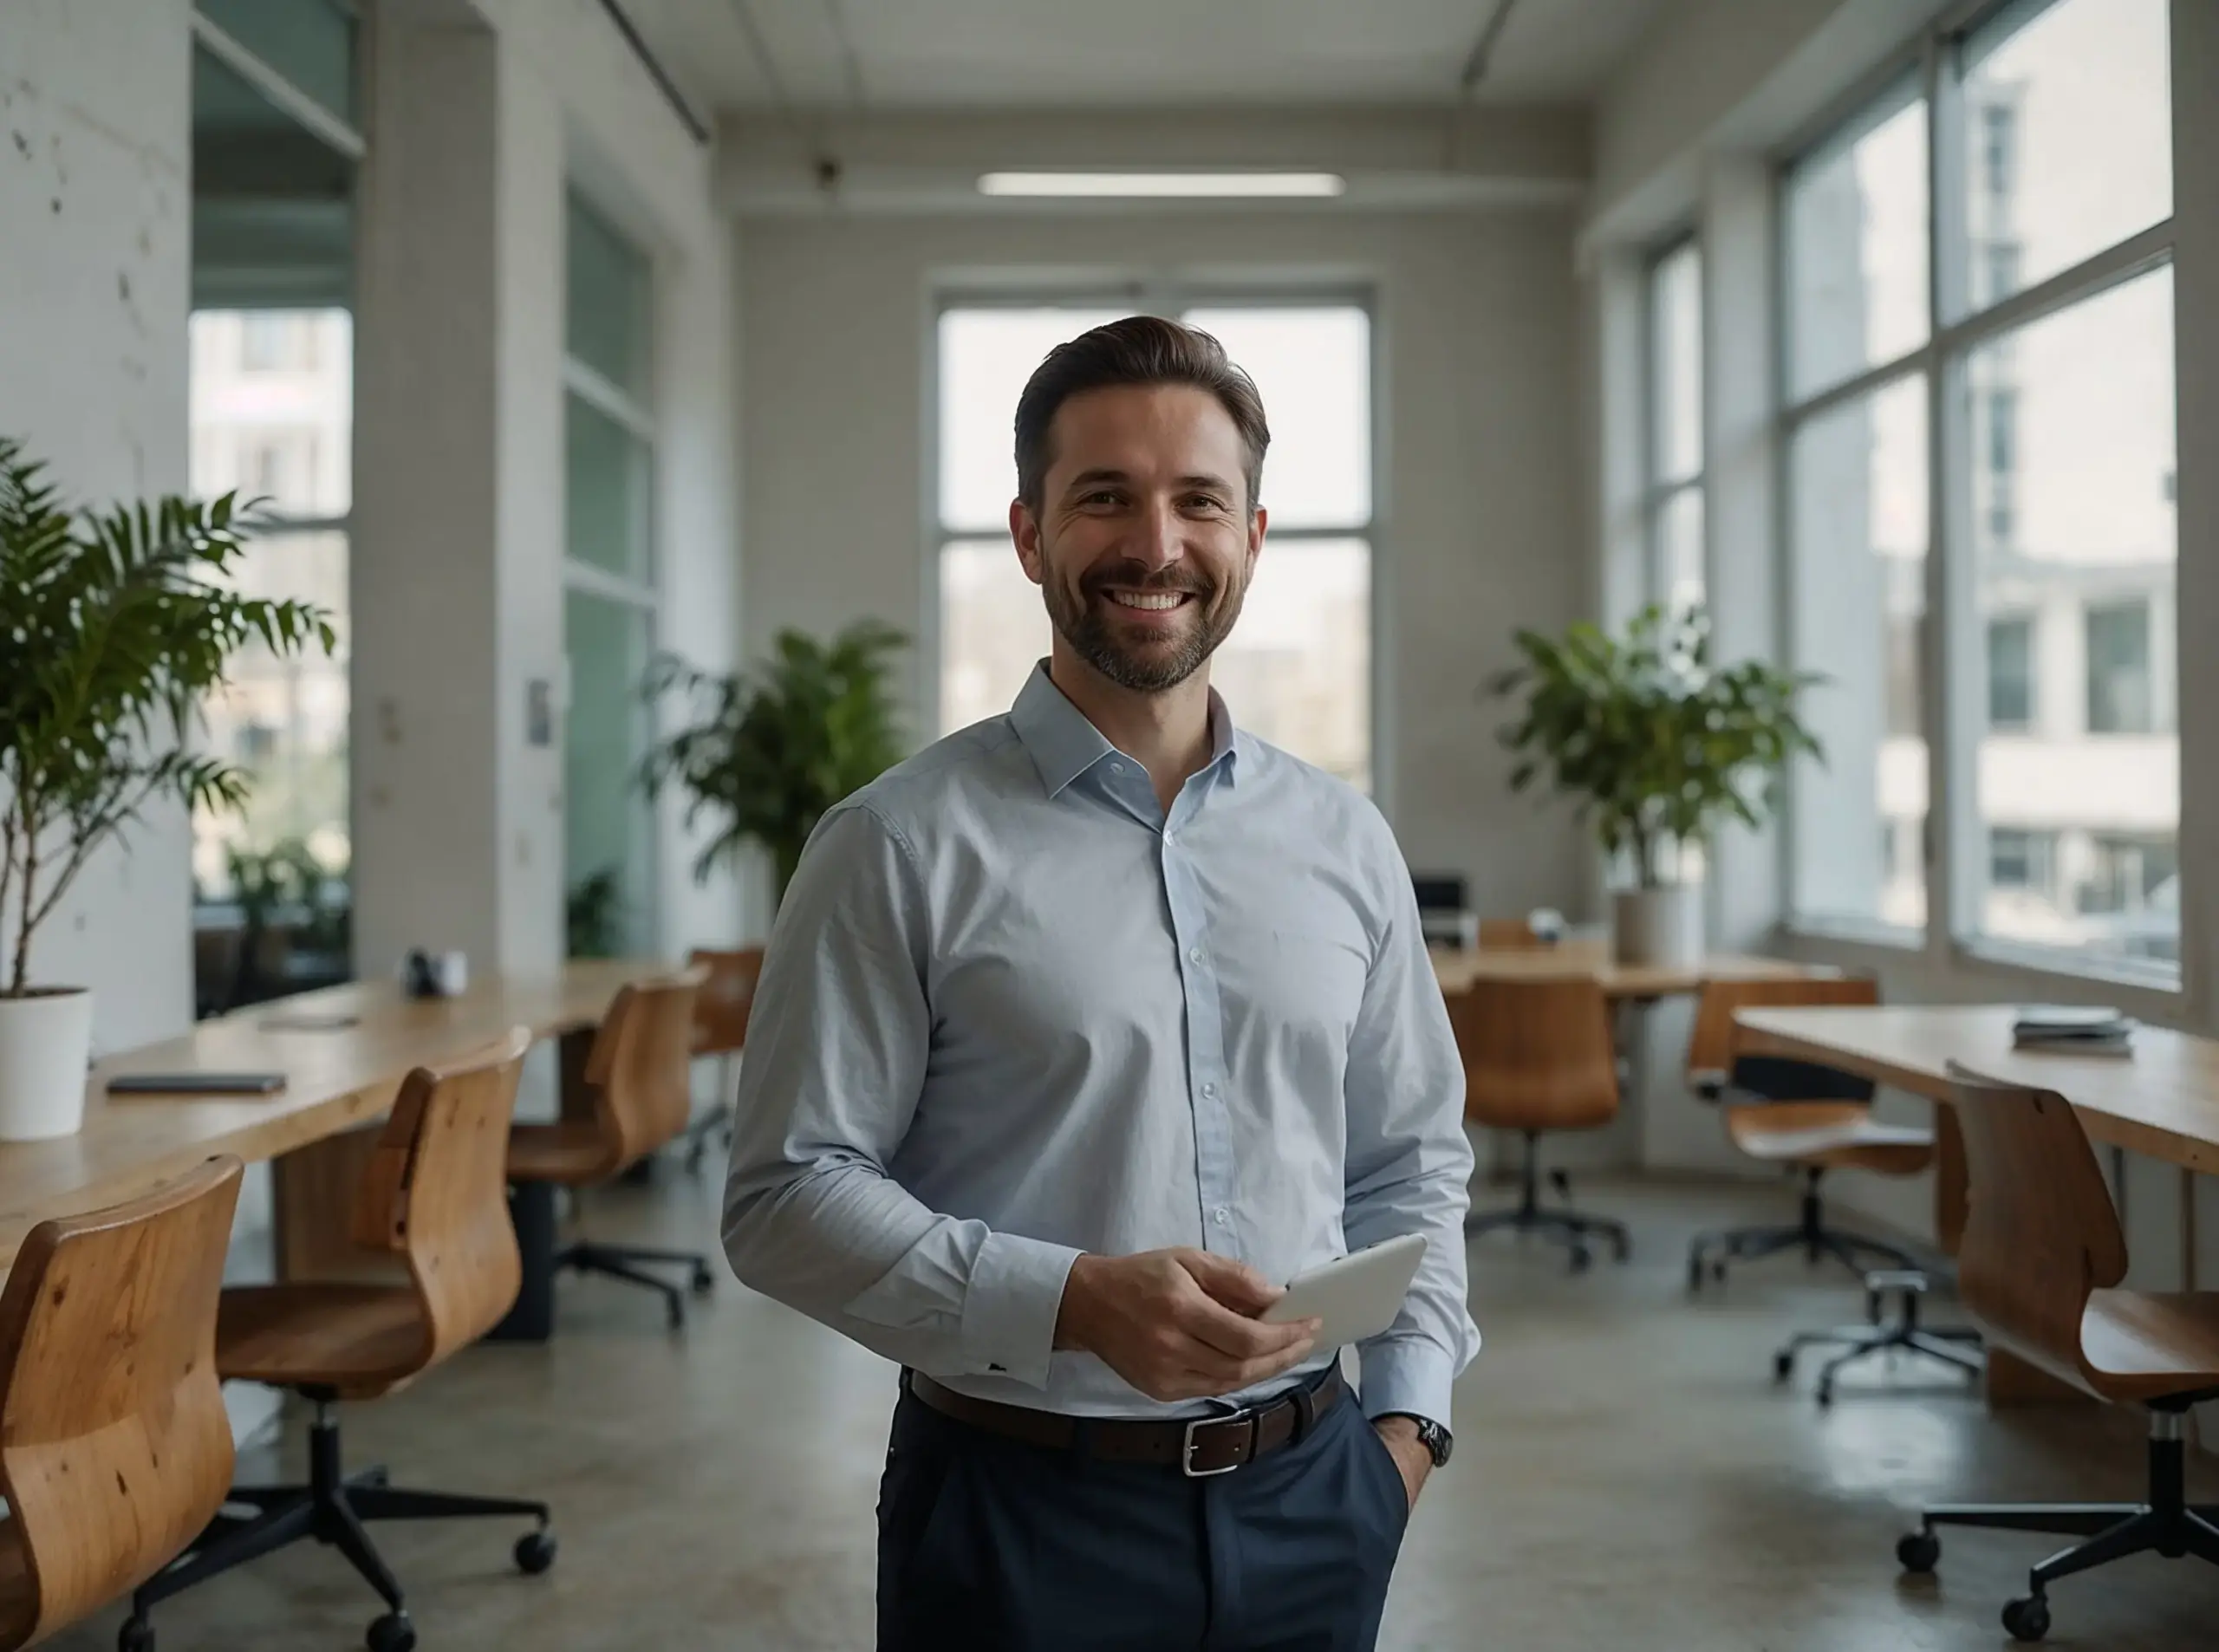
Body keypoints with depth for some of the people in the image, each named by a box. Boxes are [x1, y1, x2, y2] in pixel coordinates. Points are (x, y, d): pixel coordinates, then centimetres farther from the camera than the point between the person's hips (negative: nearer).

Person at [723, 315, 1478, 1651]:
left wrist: (1407, 1413, 1)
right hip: (1024, 1510, -4)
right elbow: (790, 1193, -11)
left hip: (1309, 1502, 4)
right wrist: (1072, 1302, -21)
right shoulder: (906, 846, -9)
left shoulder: (1347, 843, 5)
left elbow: (1415, 1163, 12)